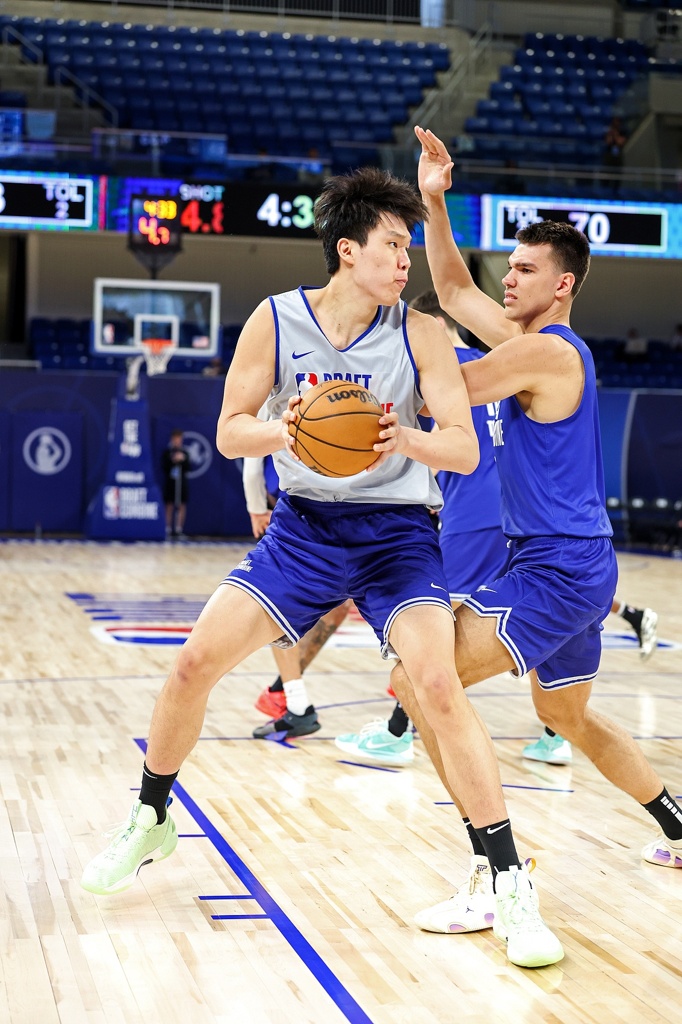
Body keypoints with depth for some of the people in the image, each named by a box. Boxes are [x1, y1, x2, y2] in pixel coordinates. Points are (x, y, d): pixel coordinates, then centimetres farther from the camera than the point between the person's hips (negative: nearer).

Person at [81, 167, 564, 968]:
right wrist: (282, 429, -26)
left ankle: (509, 885, -15)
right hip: (303, 526, 2)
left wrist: (409, 439, -34)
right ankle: (151, 821, 23)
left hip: (395, 532, -2)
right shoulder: (275, 321, -6)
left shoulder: (420, 334, -9)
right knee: (194, 663, -4)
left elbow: (465, 450, -12)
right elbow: (229, 432, -4)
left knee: (438, 685, -22)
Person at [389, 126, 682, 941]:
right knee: (569, 718, 28)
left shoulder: (547, 351, -15)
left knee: (421, 680, -20)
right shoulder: (529, 341, 13)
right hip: (563, 567, 11)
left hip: (560, 568, -11)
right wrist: (433, 202, 8)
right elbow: (454, 292, 17)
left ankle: (497, 876, -21)